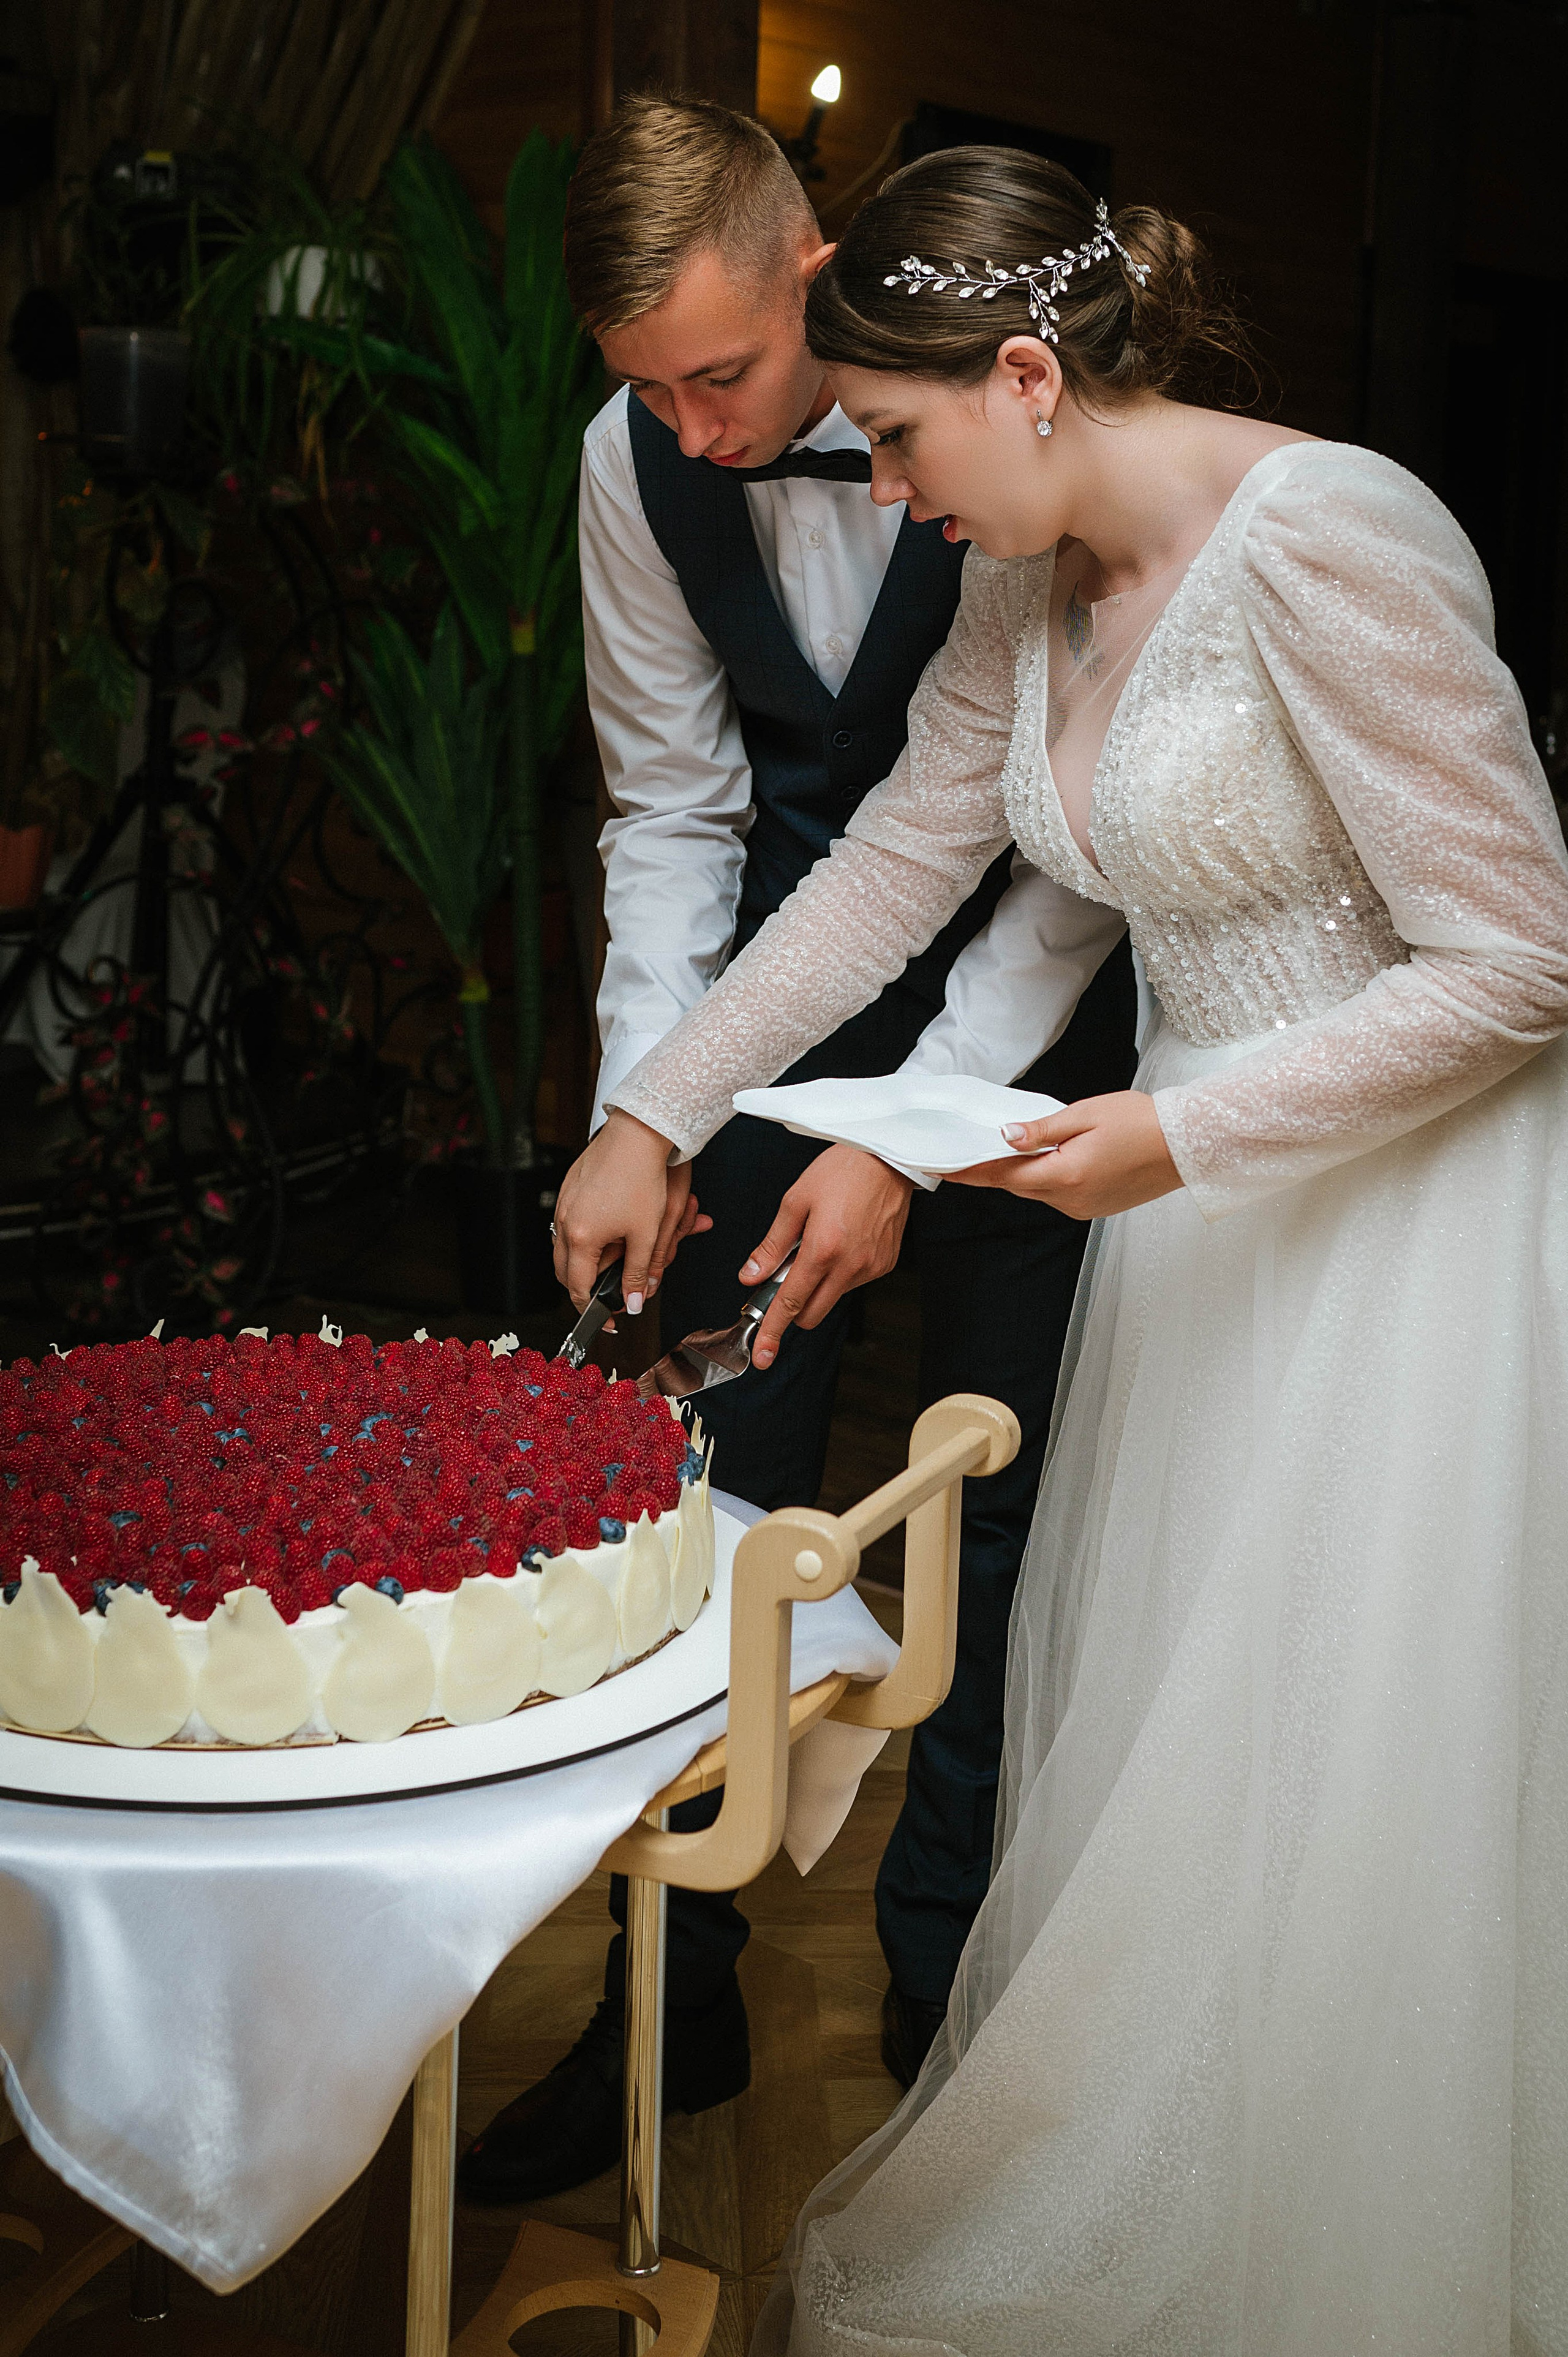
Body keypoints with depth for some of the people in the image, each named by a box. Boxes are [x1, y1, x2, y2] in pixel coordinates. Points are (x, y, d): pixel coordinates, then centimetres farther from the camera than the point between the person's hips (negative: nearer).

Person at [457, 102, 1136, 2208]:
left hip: (1033, 991, -3)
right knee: (718, 1482, 3)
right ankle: (677, 1997, 19)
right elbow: (671, 809, 0)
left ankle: (945, 1997, 22)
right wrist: (642, 1112, -11)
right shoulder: (635, 461, -8)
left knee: (1006, 1505, 2)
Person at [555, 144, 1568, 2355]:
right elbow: (892, 863, 12)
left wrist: (1181, 1135, -20)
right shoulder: (1035, 586, 3)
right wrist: (656, 1118, 11)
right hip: (1204, 1201, 8)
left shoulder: (1325, 538, -22)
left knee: (1339, 1789, 3)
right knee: (1147, 1743, 16)